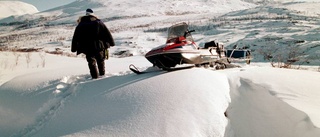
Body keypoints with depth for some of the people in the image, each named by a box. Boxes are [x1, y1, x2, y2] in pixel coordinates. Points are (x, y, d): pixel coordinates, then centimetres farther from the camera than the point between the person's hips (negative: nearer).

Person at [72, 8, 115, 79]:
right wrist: (111, 42, 13)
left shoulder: (80, 26, 3)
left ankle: (95, 75, 0)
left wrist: (74, 48, 13)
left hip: (87, 48, -1)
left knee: (92, 62, 6)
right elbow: (107, 33, 5)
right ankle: (102, 73, 28)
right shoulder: (99, 23, 2)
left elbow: (75, 38, 5)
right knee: (101, 60, 18)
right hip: (99, 46, 1)